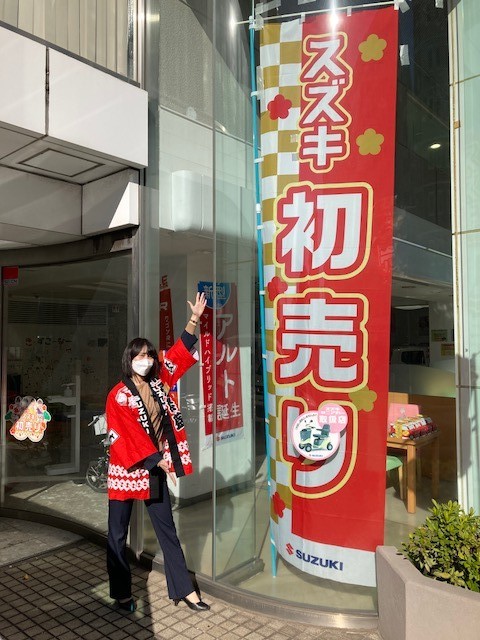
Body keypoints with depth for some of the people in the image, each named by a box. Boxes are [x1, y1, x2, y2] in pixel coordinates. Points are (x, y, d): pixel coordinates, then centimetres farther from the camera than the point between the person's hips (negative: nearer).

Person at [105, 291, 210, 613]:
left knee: (167, 530, 11)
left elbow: (179, 355, 7)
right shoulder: (119, 395, -13)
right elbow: (128, 436, -16)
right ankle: (122, 593, 26)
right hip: (126, 470, -5)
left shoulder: (158, 383, 3)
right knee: (118, 535, 9)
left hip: (155, 467, 5)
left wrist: (194, 319, 1)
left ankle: (184, 589, 20)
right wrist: (159, 460, -16)